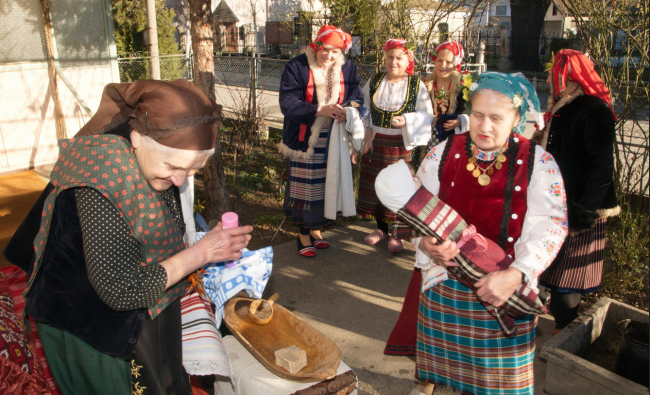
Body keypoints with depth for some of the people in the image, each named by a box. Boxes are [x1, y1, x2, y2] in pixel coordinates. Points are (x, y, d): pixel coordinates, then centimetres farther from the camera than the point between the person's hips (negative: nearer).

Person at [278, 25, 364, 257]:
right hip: (305, 140, -4)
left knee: (326, 186, 13)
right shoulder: (296, 67, -11)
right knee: (304, 187, 3)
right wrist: (320, 110, -30)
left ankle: (315, 228, 33)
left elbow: (356, 97, -1)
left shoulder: (347, 69, 2)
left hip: (333, 141, 4)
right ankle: (303, 236, 20)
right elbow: (287, 103, -19)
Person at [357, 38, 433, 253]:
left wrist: (407, 121, -18)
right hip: (376, 144, 3)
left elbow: (427, 116, -2)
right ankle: (381, 228, 30)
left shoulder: (417, 85, -4)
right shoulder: (374, 81, 6)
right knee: (375, 186, 10)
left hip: (402, 146, -3)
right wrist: (365, 137, 8)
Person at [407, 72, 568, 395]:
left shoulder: (538, 162, -4)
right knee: (441, 347, 15)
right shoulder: (443, 153, 0)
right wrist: (426, 244, -22)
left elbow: (549, 225, -11)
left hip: (505, 290, -1)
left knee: (495, 365, 10)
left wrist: (516, 275, -24)